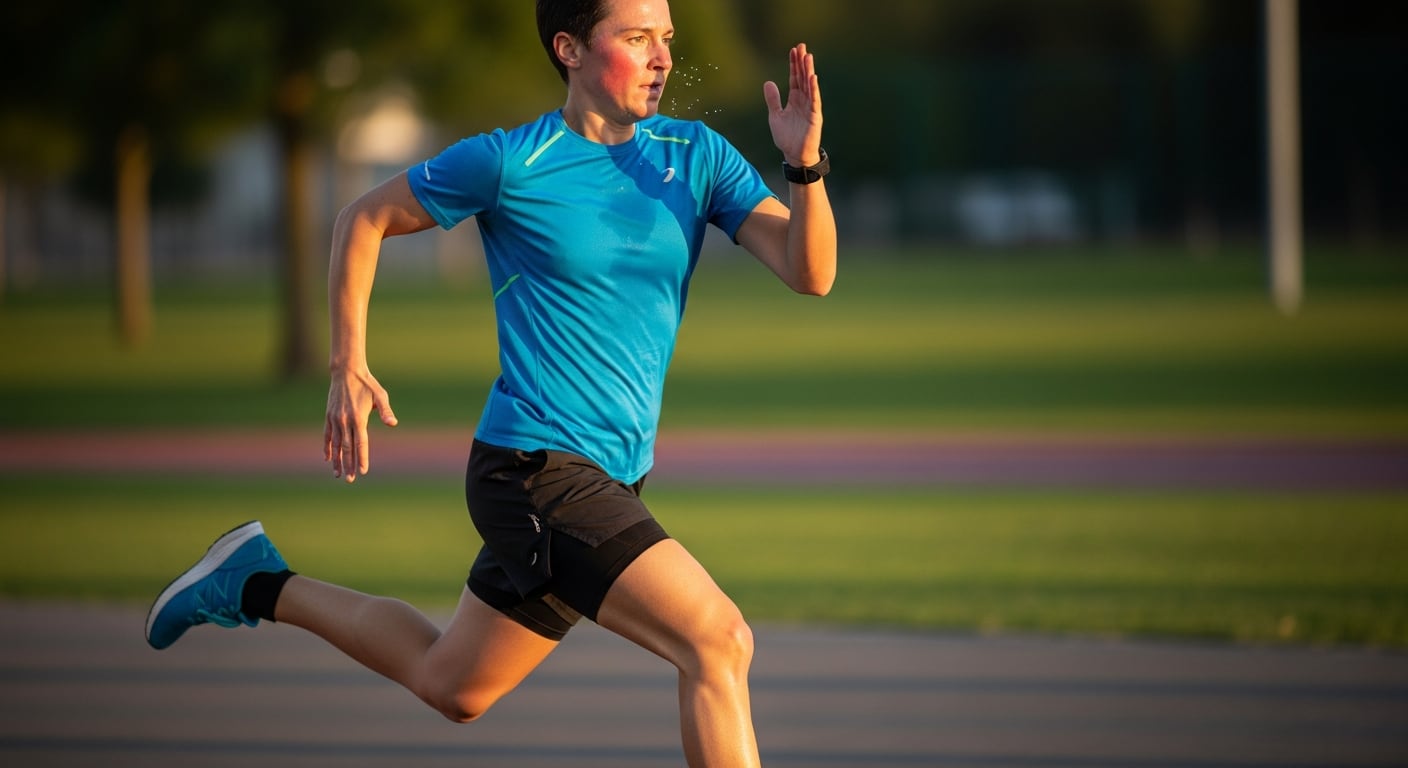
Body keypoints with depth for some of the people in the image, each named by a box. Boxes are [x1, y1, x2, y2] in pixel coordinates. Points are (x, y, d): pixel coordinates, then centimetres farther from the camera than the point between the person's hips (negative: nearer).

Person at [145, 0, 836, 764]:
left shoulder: (696, 155, 4)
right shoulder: (510, 163, -8)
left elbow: (809, 272, -5)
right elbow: (364, 218, 6)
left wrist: (805, 163, -23)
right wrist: (348, 369, -1)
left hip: (610, 481, 7)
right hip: (536, 467, -7)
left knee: (450, 687, 21)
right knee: (718, 639, -21)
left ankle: (259, 585, 36)